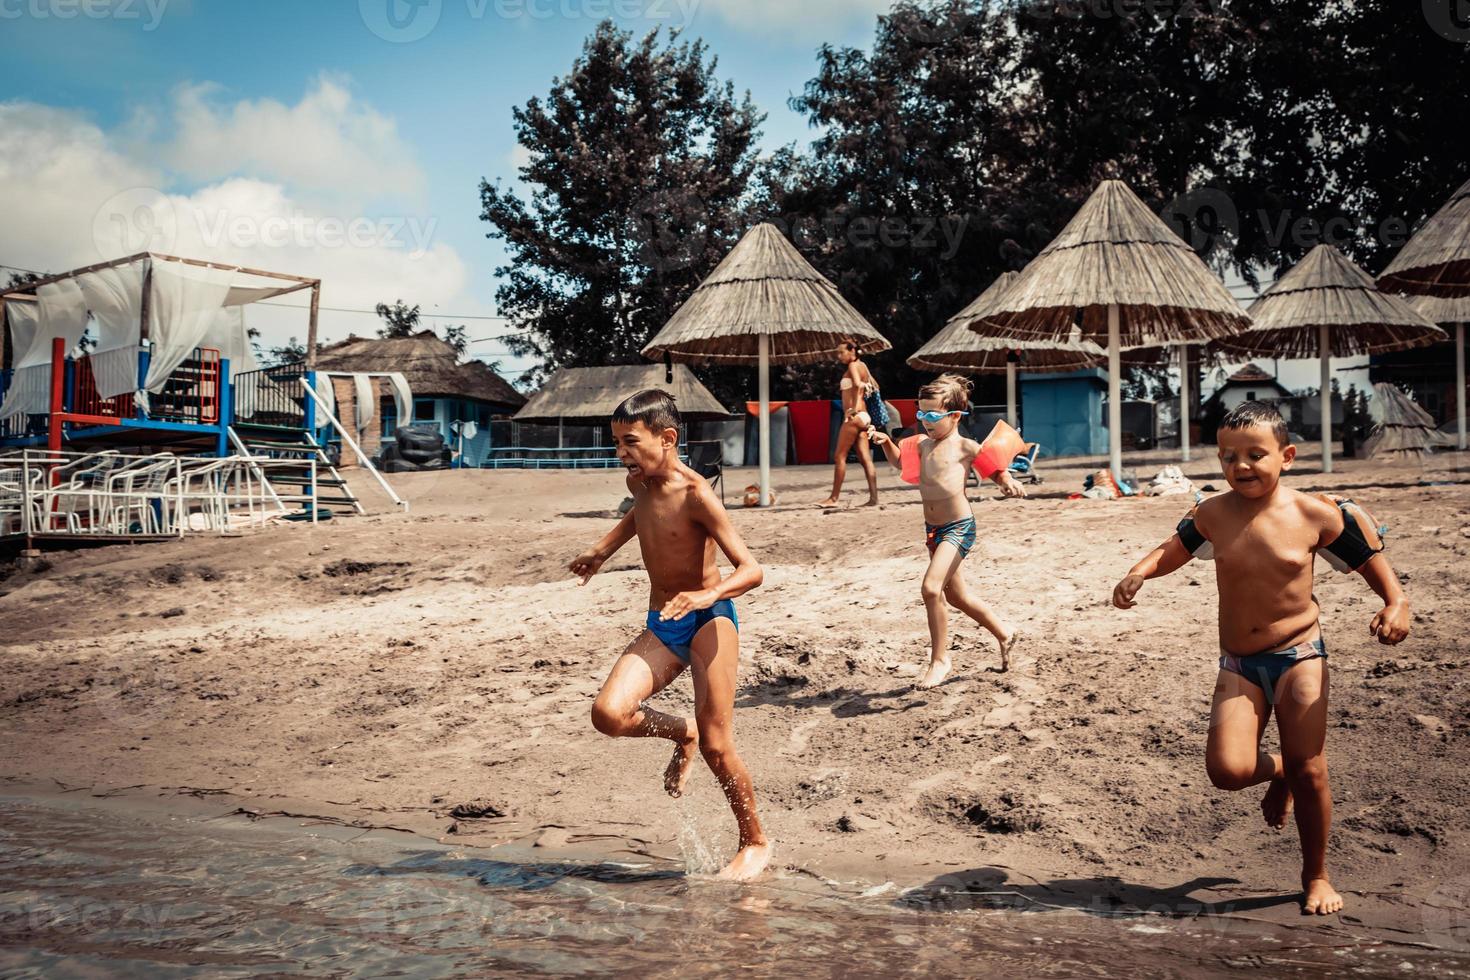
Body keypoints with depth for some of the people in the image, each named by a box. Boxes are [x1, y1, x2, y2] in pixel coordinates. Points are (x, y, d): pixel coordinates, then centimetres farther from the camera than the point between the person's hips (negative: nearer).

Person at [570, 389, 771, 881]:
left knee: (716, 745, -7)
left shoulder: (695, 494, -18)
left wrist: (706, 595, -40)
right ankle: (681, 733, 15)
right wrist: (602, 550, 25)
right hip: (661, 627, 6)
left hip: (709, 619, -6)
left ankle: (755, 843, 16)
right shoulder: (639, 483, 3)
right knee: (609, 713, -17)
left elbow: (750, 569, -22)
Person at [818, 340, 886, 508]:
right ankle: (873, 498, -1)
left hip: (854, 417, -9)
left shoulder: (853, 365, -7)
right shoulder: (862, 366, 18)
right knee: (865, 459, 4)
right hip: (862, 417, 9)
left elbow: (858, 385, -25)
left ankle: (834, 498, -2)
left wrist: (854, 408, -21)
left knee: (839, 456, -4)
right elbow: (874, 386, 24)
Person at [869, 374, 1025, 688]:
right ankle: (1004, 635, 41)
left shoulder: (965, 447, -8)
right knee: (956, 595, 19)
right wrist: (886, 443, 11)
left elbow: (996, 469, -3)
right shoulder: (924, 445, 11)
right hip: (932, 529, 8)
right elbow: (900, 462, 29)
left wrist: (1008, 483, -25)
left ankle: (939, 660, -8)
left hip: (958, 527, -8)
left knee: (931, 587, -22)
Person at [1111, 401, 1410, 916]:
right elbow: (1171, 550, 15)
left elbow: (1369, 556, 5)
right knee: (1227, 768, -14)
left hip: (1299, 655, -2)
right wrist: (1137, 575, -4)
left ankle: (1316, 875, 25)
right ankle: (1278, 771, 25)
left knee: (1309, 771, 0)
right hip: (1238, 664, 2)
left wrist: (1395, 603, -11)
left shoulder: (1315, 514, -9)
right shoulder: (1212, 515, -2)